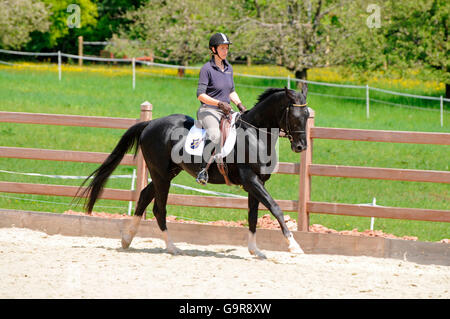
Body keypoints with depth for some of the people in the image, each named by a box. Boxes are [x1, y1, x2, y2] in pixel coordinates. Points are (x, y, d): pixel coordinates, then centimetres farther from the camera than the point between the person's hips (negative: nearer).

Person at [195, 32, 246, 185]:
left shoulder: (228, 68, 13)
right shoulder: (207, 69, -9)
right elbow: (200, 95, -14)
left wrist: (239, 104, 6)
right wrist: (219, 103, -23)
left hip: (226, 111, 8)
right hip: (208, 111, -8)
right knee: (214, 135, -37)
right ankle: (203, 169, -34)